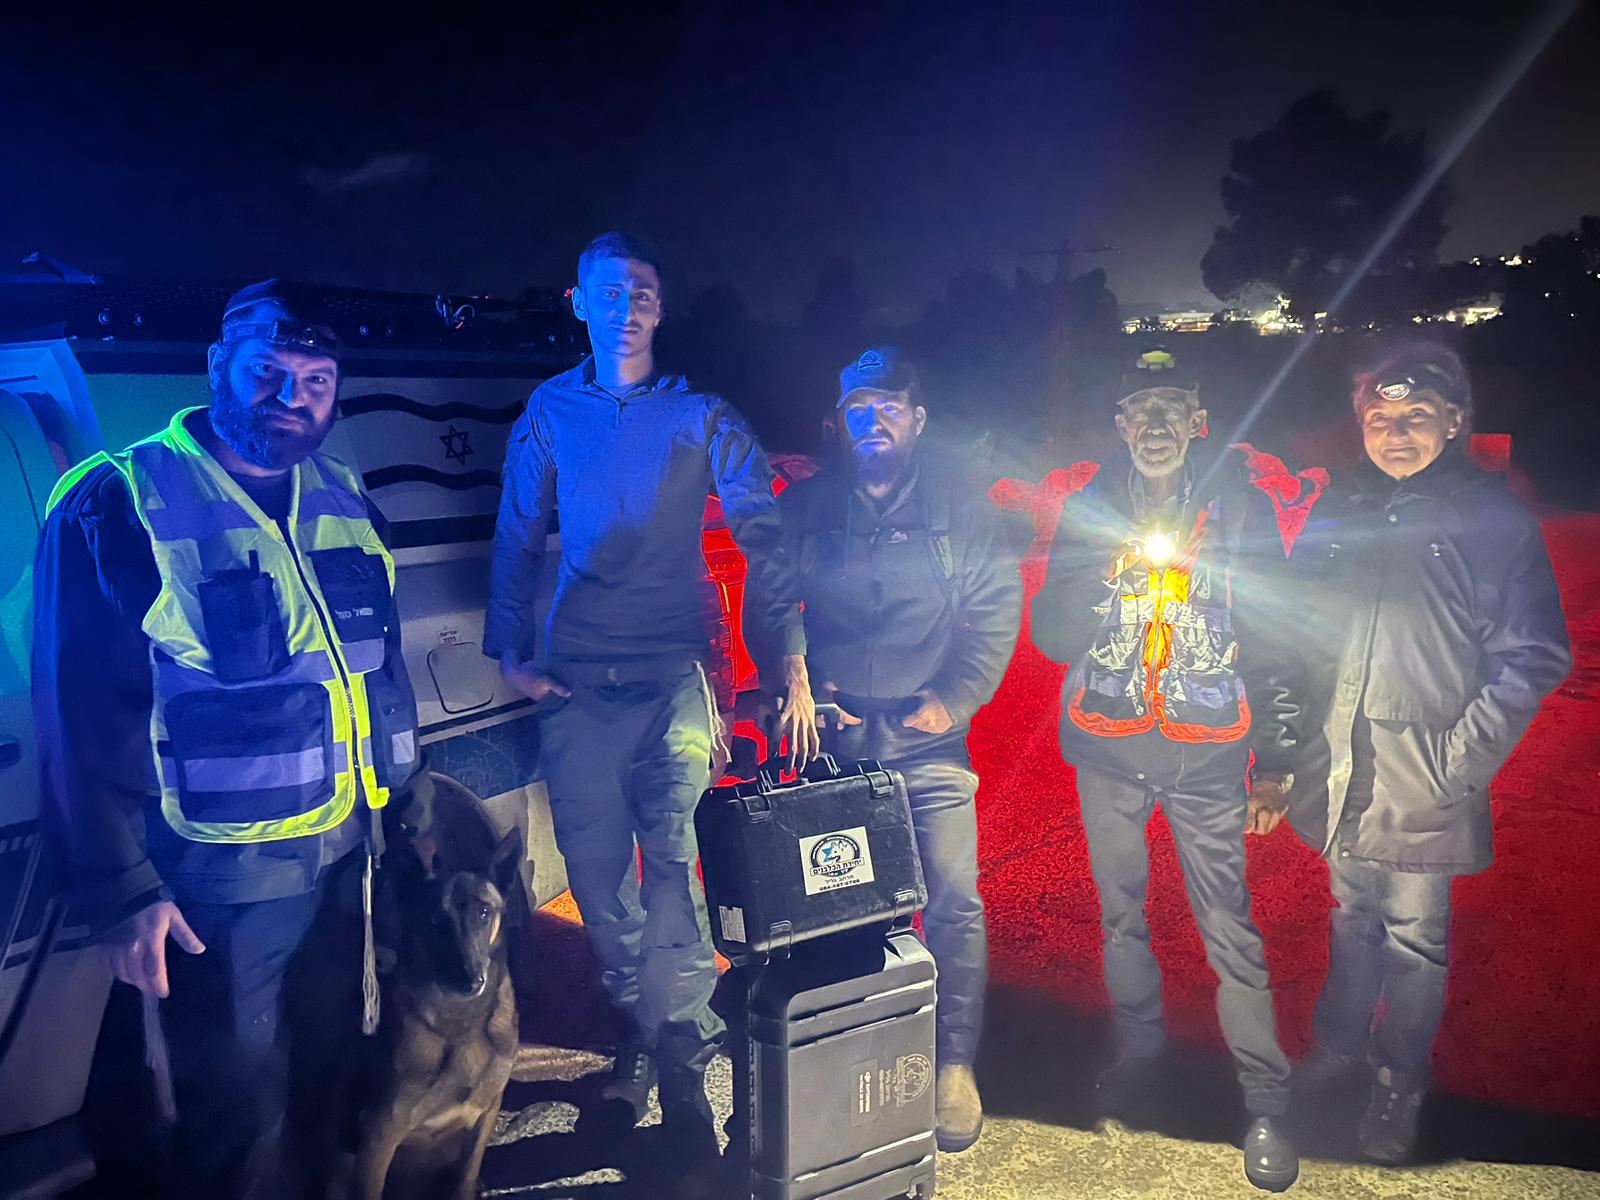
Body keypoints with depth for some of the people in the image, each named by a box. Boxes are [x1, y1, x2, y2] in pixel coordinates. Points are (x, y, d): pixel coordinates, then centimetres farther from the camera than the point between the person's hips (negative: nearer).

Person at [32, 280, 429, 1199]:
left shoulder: (343, 498, 6)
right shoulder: (120, 505, -12)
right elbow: (85, 712, -12)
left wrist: (409, 791, 12)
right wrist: (122, 888, -13)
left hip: (358, 852, 5)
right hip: (222, 877, -5)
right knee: (241, 1116, 10)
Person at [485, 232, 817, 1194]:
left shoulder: (699, 417, 1)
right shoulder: (550, 412, 8)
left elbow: (764, 534, -5)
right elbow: (518, 539, 13)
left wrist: (792, 662, -13)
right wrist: (512, 653, 6)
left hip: (673, 675, -2)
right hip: (575, 682, 3)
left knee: (676, 863, -11)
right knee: (596, 872, 9)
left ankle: (682, 1071, 2)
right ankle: (644, 1026, 30)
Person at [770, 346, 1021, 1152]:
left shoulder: (960, 505, 3)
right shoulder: (804, 507, 6)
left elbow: (996, 612, 0)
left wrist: (954, 699, -10)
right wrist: (800, 689, -4)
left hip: (928, 741, -1)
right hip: (835, 739, 1)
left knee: (954, 899, -7)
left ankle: (955, 1064, 11)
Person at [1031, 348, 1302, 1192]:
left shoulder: (1238, 504, 0)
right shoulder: (1090, 508, 2)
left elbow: (1272, 635, 3)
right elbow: (1053, 637, -4)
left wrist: (1277, 758, 1)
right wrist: (1117, 554, -19)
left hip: (1206, 753, -2)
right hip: (1108, 750, 2)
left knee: (1228, 926, -3)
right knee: (1120, 911, 13)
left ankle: (1266, 1103, 12)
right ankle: (1139, 1052, 34)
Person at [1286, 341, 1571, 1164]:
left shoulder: (1494, 517, -7)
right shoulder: (1340, 512, 5)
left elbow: (1530, 659, -8)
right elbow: (1300, 629, 10)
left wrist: (1459, 760, -13)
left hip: (1423, 781, -3)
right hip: (1342, 772, 4)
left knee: (1413, 936, 9)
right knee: (1352, 916, 20)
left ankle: (1400, 1085, 29)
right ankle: (1342, 1046, 39)